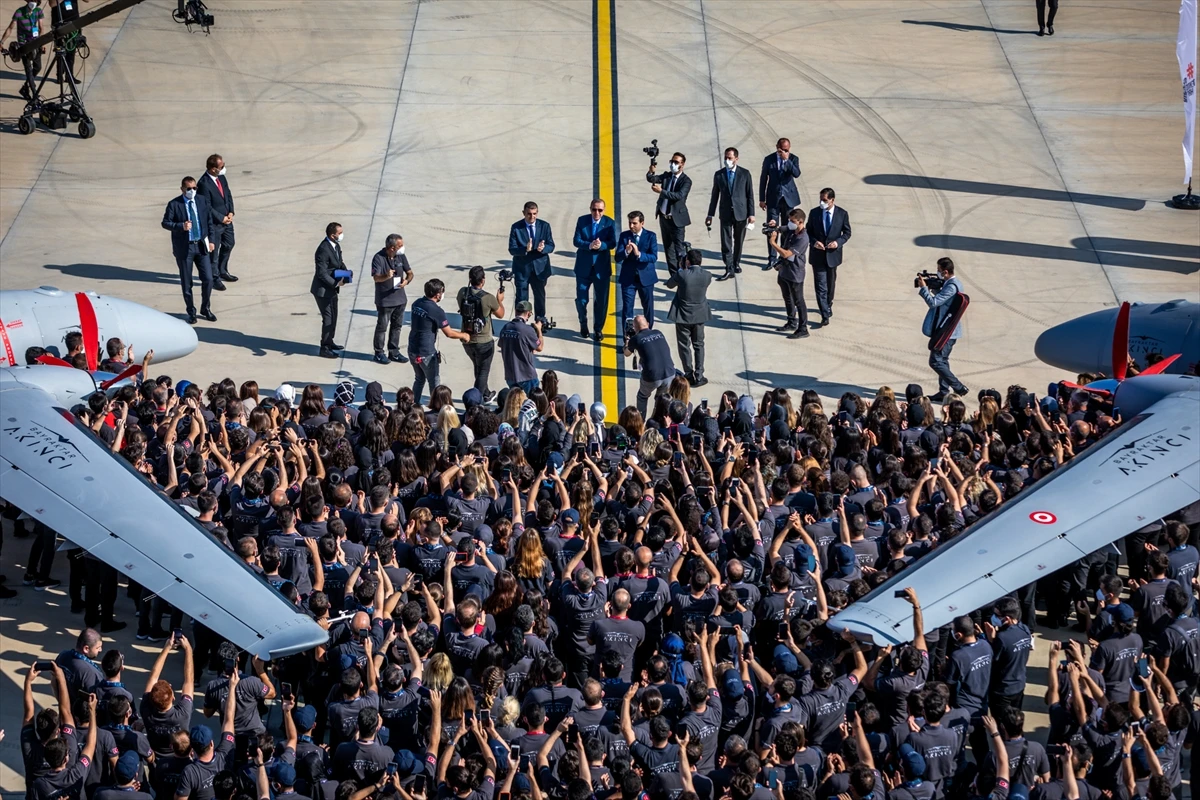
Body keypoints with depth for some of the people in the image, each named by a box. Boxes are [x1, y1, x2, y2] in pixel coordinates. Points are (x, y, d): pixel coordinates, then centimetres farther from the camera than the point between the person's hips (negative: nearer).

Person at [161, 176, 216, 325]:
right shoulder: (174, 205, -9)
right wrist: (181, 226, -25)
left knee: (208, 279, 0)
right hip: (184, 247, -3)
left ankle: (205, 308, 21)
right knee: (186, 283, 5)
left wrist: (210, 240, 7)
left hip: (201, 246, 3)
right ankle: (191, 312, 20)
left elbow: (210, 220, 11)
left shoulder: (202, 201, 4)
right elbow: (165, 222, -9)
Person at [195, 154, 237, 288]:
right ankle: (215, 278, 24)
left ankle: (222, 272, 43)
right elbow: (207, 208, -23)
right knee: (214, 250, 7)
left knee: (228, 245, 23)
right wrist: (222, 218, -17)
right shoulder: (204, 184, -27)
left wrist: (230, 213, -4)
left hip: (226, 219, 8)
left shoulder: (221, 177, -3)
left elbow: (228, 194, 8)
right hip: (214, 223, -8)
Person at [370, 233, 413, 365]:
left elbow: (409, 272, 7)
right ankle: (379, 353, 17)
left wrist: (407, 280, -16)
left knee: (397, 326, 15)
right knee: (382, 327, 4)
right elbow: (375, 277, -27)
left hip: (400, 298, 6)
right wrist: (386, 276, -49)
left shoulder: (401, 256, -1)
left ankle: (393, 352, 28)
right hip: (384, 300, -6)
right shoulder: (379, 258, -19)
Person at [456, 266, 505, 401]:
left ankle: (486, 395, 43)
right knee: (483, 371, 10)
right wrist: (499, 300, 14)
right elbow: (500, 314, -5)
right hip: (484, 342, -5)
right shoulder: (488, 298, -21)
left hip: (466, 340, 5)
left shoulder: (462, 293, -9)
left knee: (478, 368, 26)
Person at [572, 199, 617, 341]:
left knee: (602, 300, 5)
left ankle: (598, 329, 20)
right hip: (583, 266, 0)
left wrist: (601, 245, -30)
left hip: (602, 266, 0)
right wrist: (589, 245, -28)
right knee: (581, 299, 4)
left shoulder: (609, 223, -4)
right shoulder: (582, 221, -3)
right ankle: (583, 324, 30)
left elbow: (613, 243, -10)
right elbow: (576, 241, -9)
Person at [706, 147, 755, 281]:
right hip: (726, 213, 0)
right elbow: (715, 195, 7)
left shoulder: (745, 173, -2)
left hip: (741, 213, 0)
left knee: (739, 241, 12)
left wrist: (751, 214, -3)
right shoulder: (719, 174, 1)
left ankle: (736, 263, 30)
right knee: (726, 242, -6)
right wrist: (710, 214, 7)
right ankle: (729, 269, -4)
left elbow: (750, 195, 1)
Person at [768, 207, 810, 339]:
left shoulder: (802, 239, -25)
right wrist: (773, 227, -2)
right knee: (788, 299, 22)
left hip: (795, 274, -9)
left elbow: (786, 254, -29)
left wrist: (773, 243, -23)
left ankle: (803, 329, 8)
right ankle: (791, 323, 37)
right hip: (784, 270, 9)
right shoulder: (789, 231, -1)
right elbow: (778, 231, 20)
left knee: (798, 301, 0)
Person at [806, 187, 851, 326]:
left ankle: (828, 305, 42)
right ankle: (825, 315, -6)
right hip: (818, 254, -1)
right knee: (821, 286, -6)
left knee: (830, 283, 19)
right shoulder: (814, 213, -5)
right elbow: (808, 231, 2)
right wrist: (814, 242, -18)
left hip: (833, 253, 1)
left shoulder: (842, 214, -7)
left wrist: (838, 242, -17)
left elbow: (847, 232, 1)